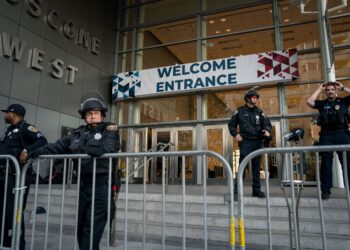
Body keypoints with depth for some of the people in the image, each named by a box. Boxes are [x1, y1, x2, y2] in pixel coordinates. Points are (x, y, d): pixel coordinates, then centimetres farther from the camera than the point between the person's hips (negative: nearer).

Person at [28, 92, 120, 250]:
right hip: (83, 185, 6)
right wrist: (37, 152, 0)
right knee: (81, 227, 16)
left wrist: (101, 150, -36)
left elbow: (111, 146, -18)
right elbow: (58, 146, 11)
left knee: (92, 230, -5)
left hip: (102, 185, -6)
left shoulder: (109, 129, 0)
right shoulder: (78, 133, 15)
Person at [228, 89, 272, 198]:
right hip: (245, 141, -3)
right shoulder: (240, 111, 6)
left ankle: (256, 190, 13)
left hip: (258, 142, 3)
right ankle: (237, 188, 2)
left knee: (256, 167, 7)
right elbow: (231, 124, 10)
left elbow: (267, 123, 8)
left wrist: (267, 131, -14)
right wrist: (236, 134, -5)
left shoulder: (259, 112, 12)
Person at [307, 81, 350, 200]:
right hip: (326, 136, 0)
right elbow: (309, 102, -5)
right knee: (326, 163, 2)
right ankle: (326, 190, 7)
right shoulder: (322, 103, 11)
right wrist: (319, 89, 4)